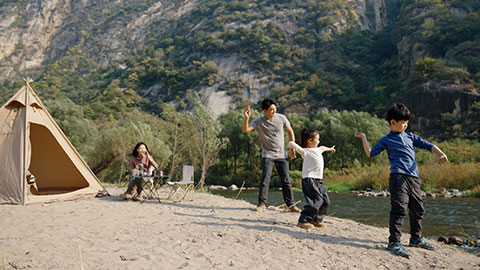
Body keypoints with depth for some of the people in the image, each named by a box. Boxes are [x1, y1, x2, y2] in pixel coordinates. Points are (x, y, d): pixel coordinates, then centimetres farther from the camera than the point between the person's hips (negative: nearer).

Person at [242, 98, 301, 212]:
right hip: (267, 155, -2)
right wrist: (246, 117, -32)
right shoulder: (259, 121, -6)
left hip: (281, 155, 2)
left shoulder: (281, 118, -2)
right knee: (265, 178, -13)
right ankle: (262, 204, 0)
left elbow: (290, 131, 9)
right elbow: (245, 129, -16)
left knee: (286, 180, 1)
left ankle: (291, 204, 11)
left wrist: (292, 149, 8)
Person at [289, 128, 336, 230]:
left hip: (319, 180, 9)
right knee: (316, 201, -16)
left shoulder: (318, 150, 19)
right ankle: (303, 221, -8)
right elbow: (291, 143, -13)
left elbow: (323, 148, 45)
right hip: (309, 179, -9)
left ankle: (316, 220, 24)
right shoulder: (305, 151, -6)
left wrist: (330, 149, 61)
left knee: (325, 201, 9)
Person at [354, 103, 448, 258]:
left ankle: (416, 239, 31)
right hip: (399, 177, -6)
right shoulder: (386, 140, 8)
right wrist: (363, 138, 4)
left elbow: (428, 145, 15)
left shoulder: (410, 137, 20)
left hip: (414, 178, 6)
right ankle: (394, 242, -10)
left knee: (418, 210, 14)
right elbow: (370, 153, 3)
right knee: (399, 209, -15)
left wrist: (441, 154, -2)